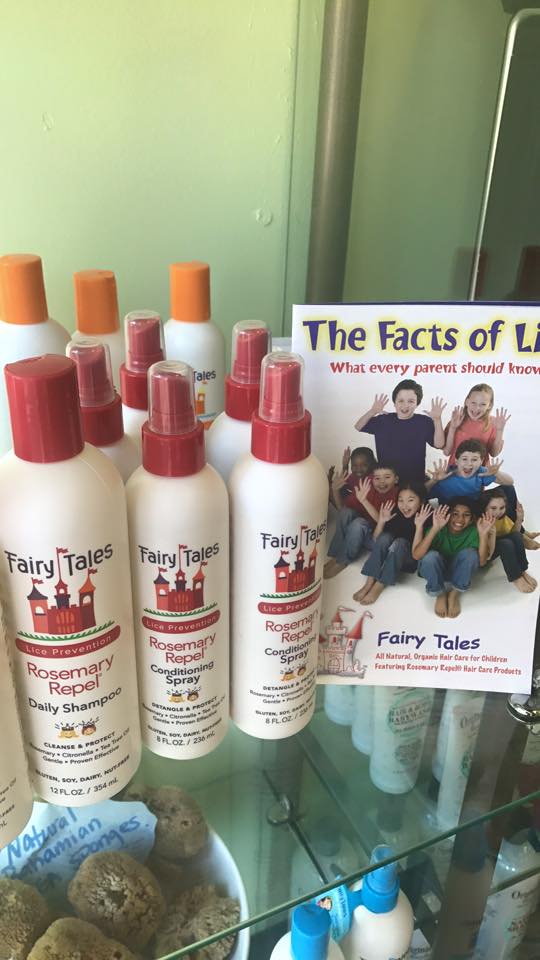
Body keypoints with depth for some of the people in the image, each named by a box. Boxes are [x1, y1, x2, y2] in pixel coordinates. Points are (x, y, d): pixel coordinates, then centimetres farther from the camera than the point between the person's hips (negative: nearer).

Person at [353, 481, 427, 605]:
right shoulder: (396, 513, -11)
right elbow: (376, 540, -4)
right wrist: (381, 521, -21)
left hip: (410, 560, -3)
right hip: (389, 556, 3)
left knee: (400, 542, -30)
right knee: (385, 537, -25)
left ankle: (379, 587, -27)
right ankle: (369, 583, -24)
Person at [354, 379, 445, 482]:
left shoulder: (424, 422, -5)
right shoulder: (383, 420, 0)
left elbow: (439, 445, -13)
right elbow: (358, 427, 6)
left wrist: (437, 420, -25)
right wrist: (372, 412, -11)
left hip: (415, 480, -2)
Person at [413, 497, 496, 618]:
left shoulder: (473, 531, -17)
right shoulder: (438, 530, -23)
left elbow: (482, 561, -25)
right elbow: (416, 555, -36)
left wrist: (483, 535, -38)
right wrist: (435, 528, -46)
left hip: (457, 572, 2)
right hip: (436, 571, -1)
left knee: (470, 553, -29)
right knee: (431, 556, -35)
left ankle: (454, 594, -6)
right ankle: (440, 594, -6)